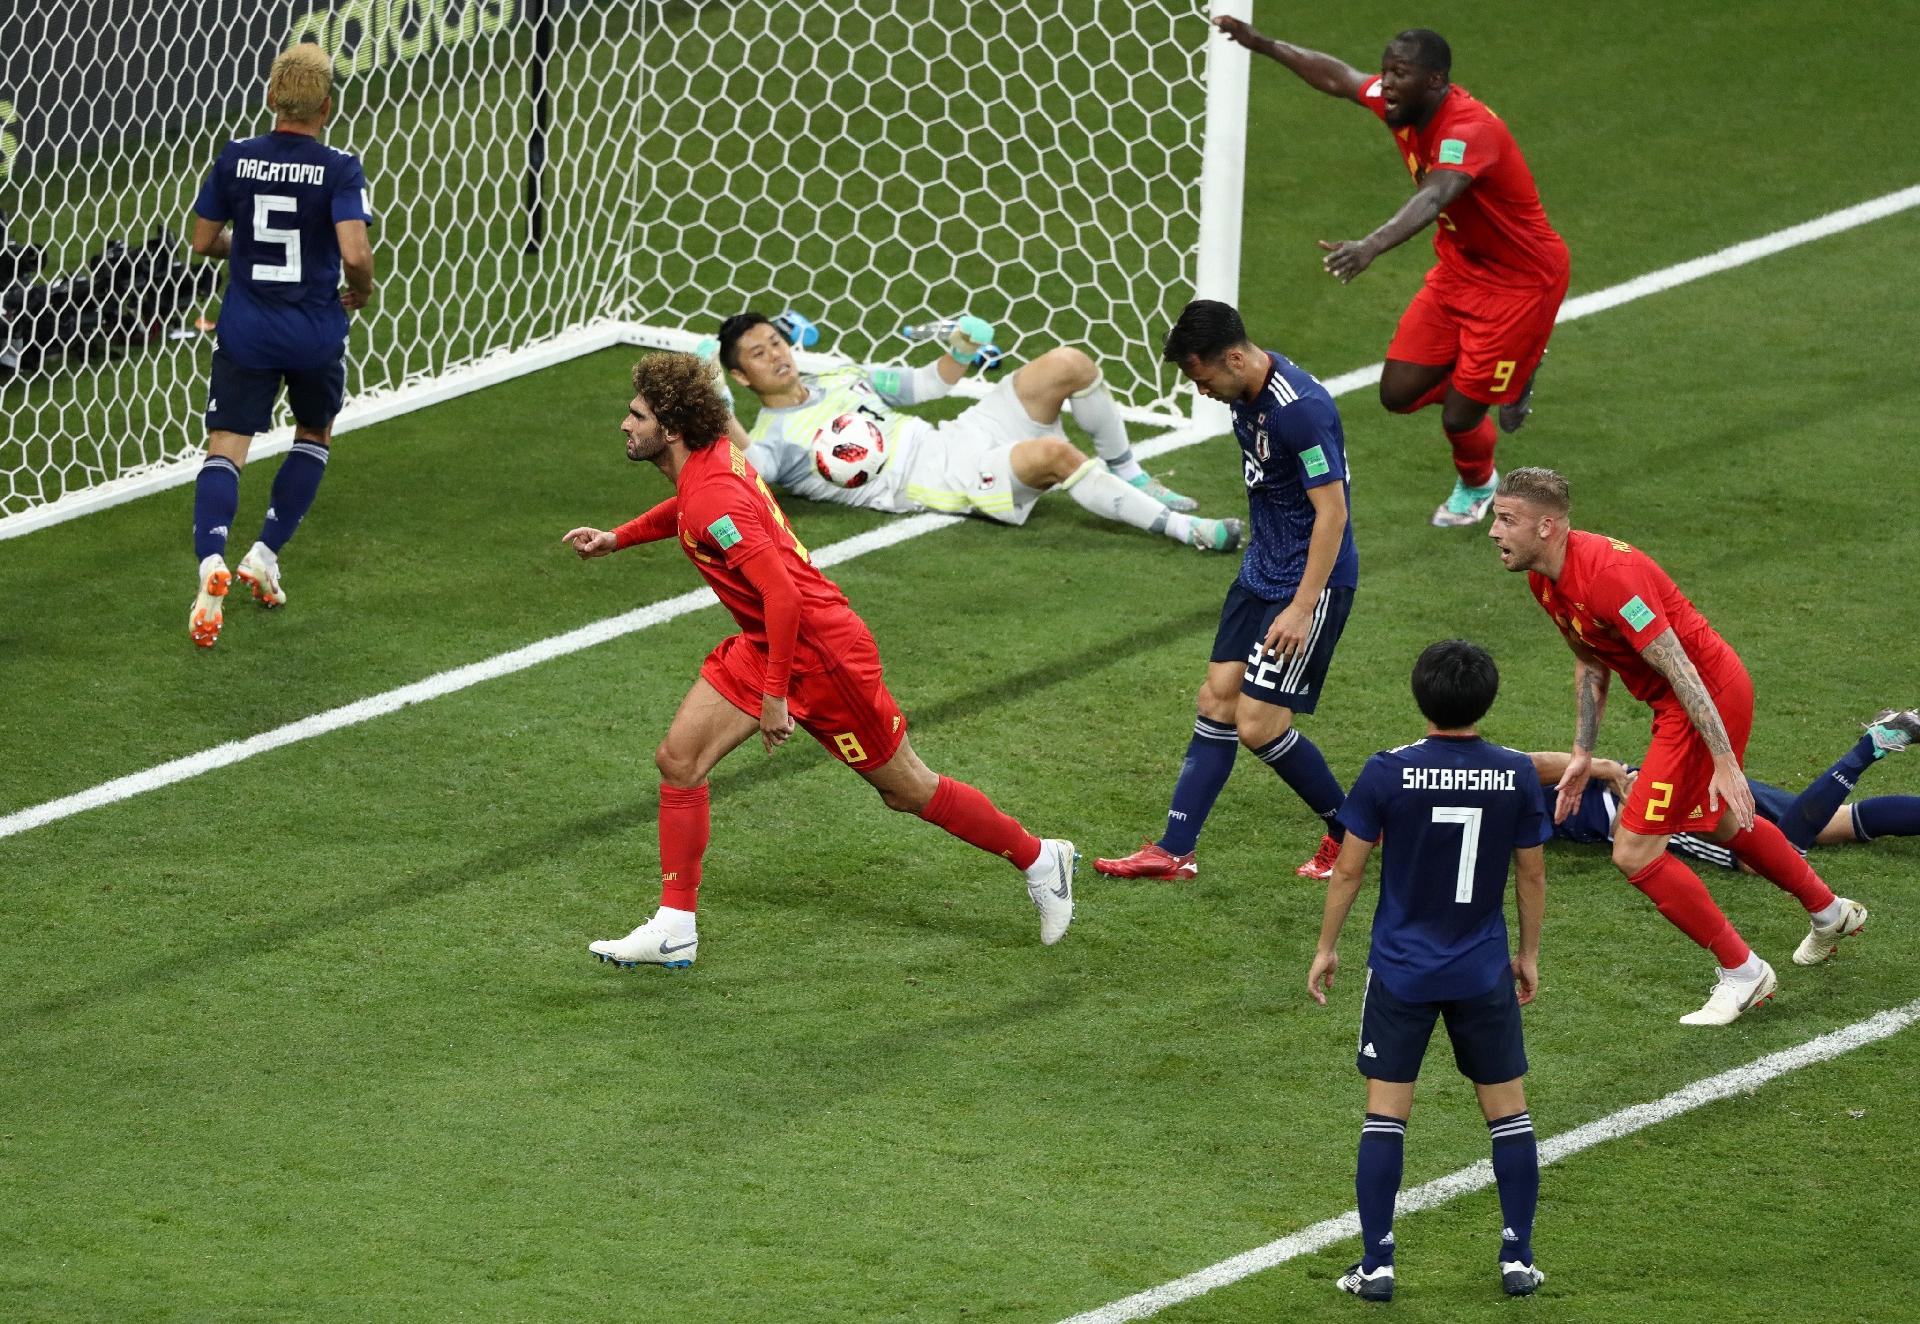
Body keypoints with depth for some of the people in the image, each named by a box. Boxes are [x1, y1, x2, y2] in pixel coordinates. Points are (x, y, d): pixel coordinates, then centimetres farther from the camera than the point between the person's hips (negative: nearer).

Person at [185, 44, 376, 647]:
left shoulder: (236, 160, -3)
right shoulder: (339, 169, -12)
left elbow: (203, 241, 5)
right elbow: (355, 253, -22)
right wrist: (361, 292, 0)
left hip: (246, 330, 1)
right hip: (316, 335, -1)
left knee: (225, 448, -2)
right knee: (314, 436, 25)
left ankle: (211, 560, -28)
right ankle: (265, 552, 17)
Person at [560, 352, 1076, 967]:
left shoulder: (713, 499, -29)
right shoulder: (713, 457, 0)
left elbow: (782, 594, -33)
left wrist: (775, 696, -28)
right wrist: (617, 537, 19)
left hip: (821, 651, -9)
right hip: (764, 643, 9)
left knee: (908, 790, 6)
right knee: (678, 759, -1)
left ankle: (1039, 859, 25)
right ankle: (674, 928, 3)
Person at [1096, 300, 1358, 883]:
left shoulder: (1301, 408, -25)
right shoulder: (1246, 396, 4)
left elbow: (1332, 511, -23)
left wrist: (1302, 608, -24)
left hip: (1312, 581, -9)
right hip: (1260, 572, 9)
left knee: (1258, 725, -8)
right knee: (1217, 700, 6)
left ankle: (1350, 833, 12)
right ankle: (1174, 851, 9)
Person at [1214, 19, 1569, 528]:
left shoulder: (1470, 130, -33)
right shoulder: (1403, 104, -8)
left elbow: (1432, 199, -51)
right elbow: (1338, 77, 12)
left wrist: (1371, 247, -67)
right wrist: (1261, 44, 14)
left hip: (1520, 281, -8)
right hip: (1459, 269, 8)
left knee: (1459, 417, -4)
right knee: (1398, 392, 3)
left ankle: (1476, 485, 32)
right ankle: (1506, 377, 30)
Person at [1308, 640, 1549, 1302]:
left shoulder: (1388, 772, -12)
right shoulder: (1516, 774, -7)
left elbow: (1347, 870, -6)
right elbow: (1532, 875, 3)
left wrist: (1326, 948, 8)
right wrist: (1529, 954, 17)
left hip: (1401, 972, -1)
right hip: (1485, 974, 1)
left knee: (1385, 1115, 5)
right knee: (1508, 1110, 13)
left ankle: (1376, 1265, 4)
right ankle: (1518, 1258, 14)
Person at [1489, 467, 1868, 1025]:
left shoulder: (1608, 575, -30)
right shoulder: (1545, 579, 0)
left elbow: (1681, 671, -30)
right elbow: (1591, 662, 16)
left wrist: (1725, 762, -30)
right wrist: (1582, 754, 14)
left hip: (1708, 698, -10)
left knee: (1635, 853, -9)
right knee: (1721, 824, 31)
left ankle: (1743, 972, 6)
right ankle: (1830, 913, 54)